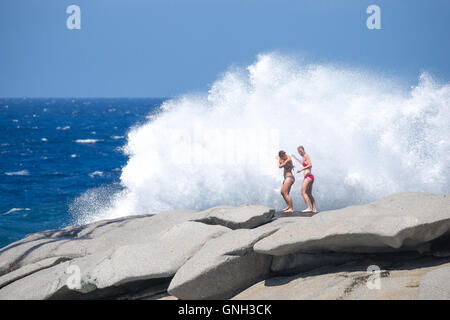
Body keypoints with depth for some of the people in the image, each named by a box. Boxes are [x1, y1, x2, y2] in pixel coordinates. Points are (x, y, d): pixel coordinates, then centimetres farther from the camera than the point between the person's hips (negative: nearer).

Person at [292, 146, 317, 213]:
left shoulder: (306, 156, -7)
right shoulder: (303, 157, 19)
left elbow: (310, 165, -20)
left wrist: (301, 169, -20)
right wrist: (297, 159, 48)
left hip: (308, 176, -10)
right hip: (310, 177, 10)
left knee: (303, 192, -14)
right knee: (309, 194, 12)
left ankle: (309, 208, -22)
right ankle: (314, 209, 9)